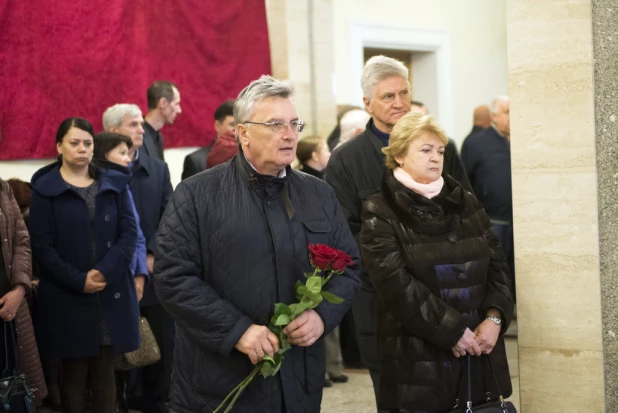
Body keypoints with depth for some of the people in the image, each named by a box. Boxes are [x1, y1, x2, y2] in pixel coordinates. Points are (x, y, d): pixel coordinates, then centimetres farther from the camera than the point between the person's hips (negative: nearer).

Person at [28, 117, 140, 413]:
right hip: (66, 297, -2)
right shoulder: (45, 189, 0)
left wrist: (105, 271, -13)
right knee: (73, 371, 4)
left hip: (111, 294, 2)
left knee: (104, 371, 8)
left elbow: (129, 233, 1)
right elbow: (42, 245, -5)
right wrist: (78, 280, -15)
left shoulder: (114, 183, 8)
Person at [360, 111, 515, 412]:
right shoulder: (381, 213, -3)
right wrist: (451, 330, -16)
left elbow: (497, 265, 9)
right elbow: (396, 284, -13)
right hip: (418, 358, -4)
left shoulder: (466, 203, 12)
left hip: (478, 351, 4)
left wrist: (495, 317, -8)